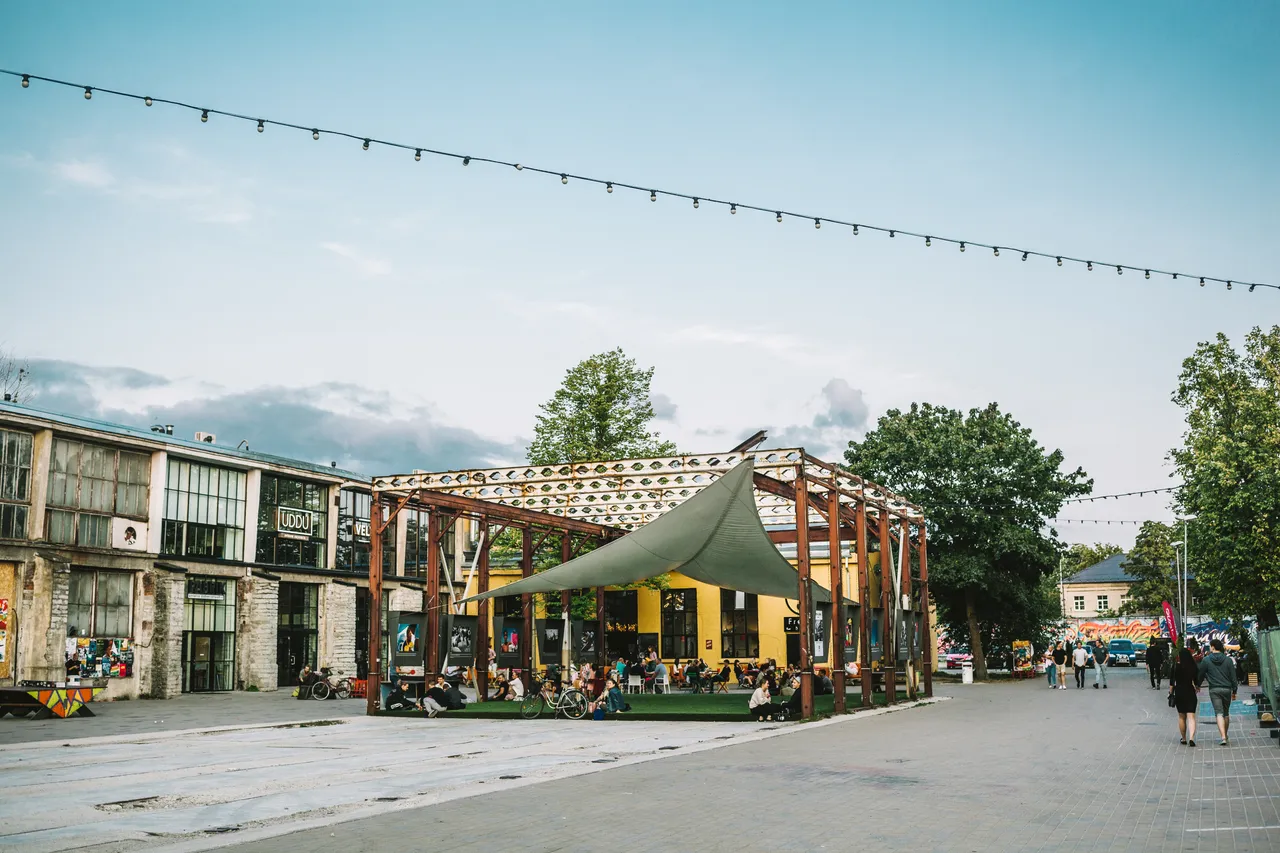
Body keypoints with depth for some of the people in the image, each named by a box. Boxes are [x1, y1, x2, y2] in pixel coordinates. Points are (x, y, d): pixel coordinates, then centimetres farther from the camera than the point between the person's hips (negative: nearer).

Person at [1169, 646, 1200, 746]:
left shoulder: (1176, 666, -7)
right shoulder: (1194, 667, -4)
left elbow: (1172, 681, -6)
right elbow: (1197, 681, 3)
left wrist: (1171, 692, 4)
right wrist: (1197, 687, 24)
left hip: (1179, 693, 0)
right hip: (1190, 693, 0)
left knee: (1181, 717, 13)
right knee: (1191, 717, -1)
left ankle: (1184, 738, 19)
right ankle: (1191, 738, -17)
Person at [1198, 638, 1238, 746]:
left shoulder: (1206, 660, -3)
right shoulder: (1228, 660, 3)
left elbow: (1200, 674, 5)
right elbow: (1233, 677, 4)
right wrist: (1234, 691, 11)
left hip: (1214, 690, -2)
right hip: (1227, 689, 3)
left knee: (1219, 713, -6)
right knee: (1226, 713, 18)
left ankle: (1223, 737, -19)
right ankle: (1225, 735, 29)